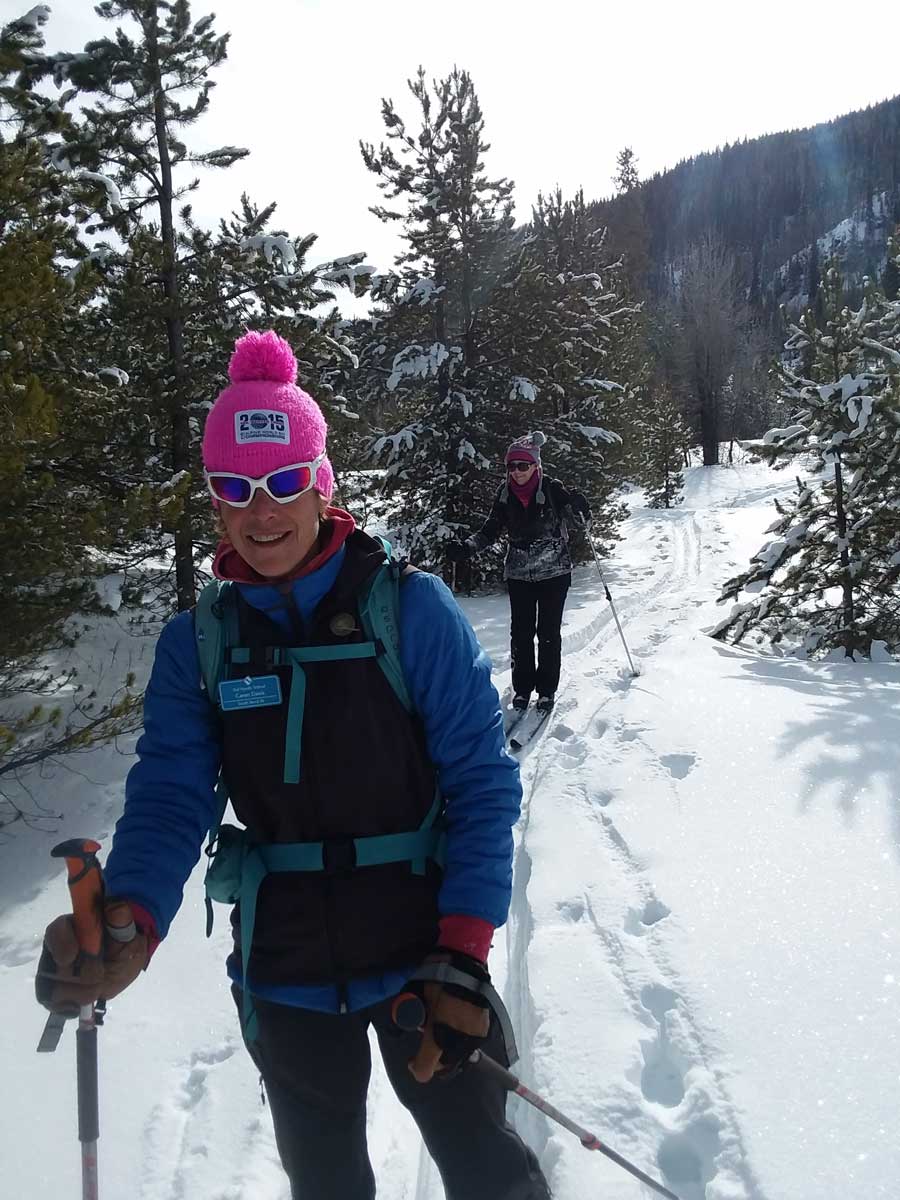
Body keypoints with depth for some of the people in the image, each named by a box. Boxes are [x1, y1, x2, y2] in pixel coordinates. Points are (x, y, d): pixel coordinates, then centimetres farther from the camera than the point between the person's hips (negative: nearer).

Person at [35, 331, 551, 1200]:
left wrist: (463, 956, -19)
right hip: (284, 977, 3)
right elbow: (171, 799, -10)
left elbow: (483, 786, -12)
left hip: (420, 957, -3)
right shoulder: (194, 643, -3)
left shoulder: (413, 611, -13)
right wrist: (128, 925, -30)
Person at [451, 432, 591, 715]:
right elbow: (491, 530, 7)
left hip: (554, 572, -2)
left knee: (549, 631, 2)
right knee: (521, 632, 3)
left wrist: (580, 510, -30)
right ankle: (522, 688, 16)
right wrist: (467, 546, -10)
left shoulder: (553, 490, -11)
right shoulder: (505, 493, -2)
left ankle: (547, 689, 15)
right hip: (519, 573, 3)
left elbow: (581, 523, -7)